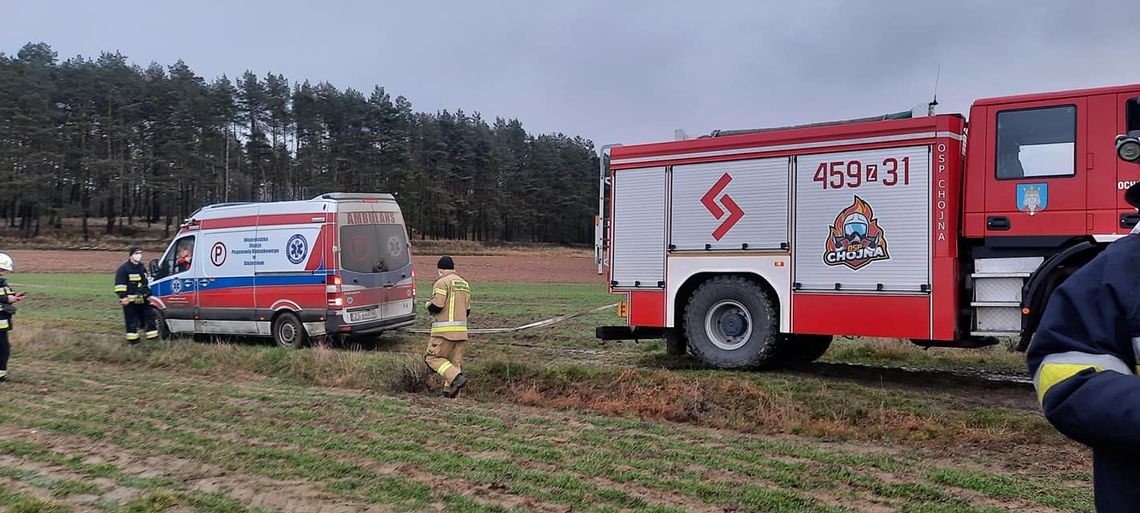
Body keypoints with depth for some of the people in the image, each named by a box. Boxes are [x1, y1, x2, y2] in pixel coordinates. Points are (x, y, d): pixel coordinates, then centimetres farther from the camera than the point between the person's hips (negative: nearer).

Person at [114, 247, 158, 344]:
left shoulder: (142, 268, 17)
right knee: (131, 320, 0)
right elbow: (120, 285, -13)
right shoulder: (124, 268, -8)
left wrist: (148, 295, 27)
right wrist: (123, 297, -20)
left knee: (148, 317, 8)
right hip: (130, 300, -7)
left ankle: (153, 336, 13)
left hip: (143, 299, 7)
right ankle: (132, 339, 6)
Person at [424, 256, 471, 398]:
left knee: (433, 357, -1)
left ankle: (456, 377, -17)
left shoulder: (442, 282, -8)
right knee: (454, 361, 9)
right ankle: (450, 392, 8)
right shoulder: (464, 284, 17)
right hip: (461, 329, 8)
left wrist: (429, 304, 6)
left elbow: (436, 306, -15)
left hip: (444, 329, -8)